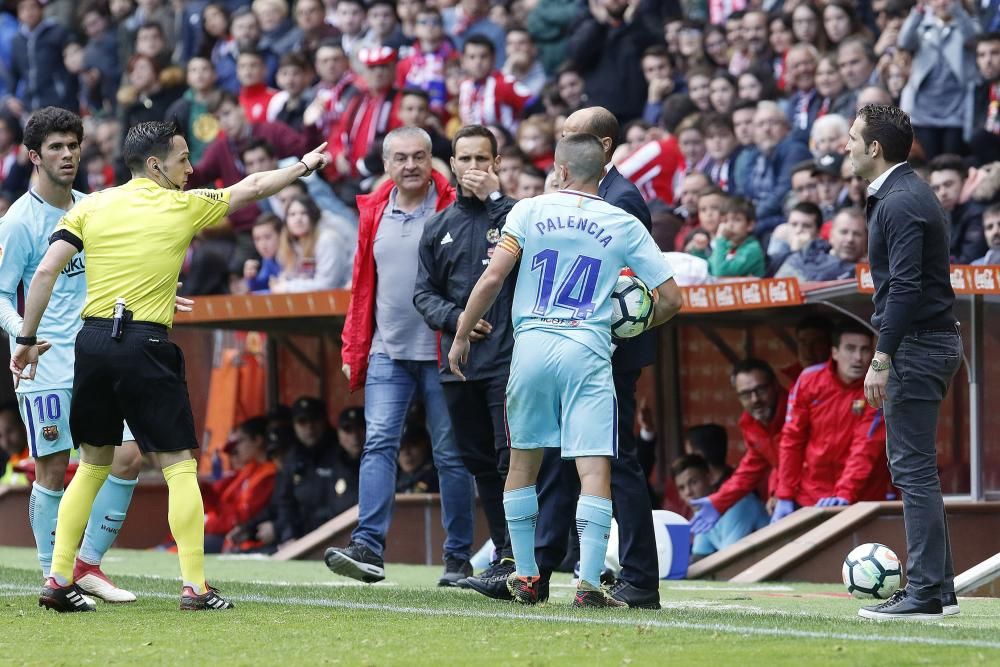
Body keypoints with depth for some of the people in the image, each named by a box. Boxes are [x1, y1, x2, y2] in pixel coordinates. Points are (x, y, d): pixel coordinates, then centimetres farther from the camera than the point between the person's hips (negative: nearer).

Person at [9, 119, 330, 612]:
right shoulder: (185, 206, 3)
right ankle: (194, 585, -3)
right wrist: (304, 166, 33)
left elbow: (46, 271, 1)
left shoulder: (92, 206, 8)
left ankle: (58, 581, 11)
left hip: (93, 340, 4)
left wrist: (27, 340, 6)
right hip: (145, 345, -4)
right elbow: (251, 189, 17)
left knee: (92, 465, 15)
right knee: (179, 465, 2)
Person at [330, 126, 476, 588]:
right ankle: (368, 548, -14)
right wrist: (353, 350, 11)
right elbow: (363, 285, 14)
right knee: (378, 443, -8)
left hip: (441, 354, -4)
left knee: (451, 454, 3)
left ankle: (458, 557, 9)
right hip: (387, 353, 4)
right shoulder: (374, 213, 10)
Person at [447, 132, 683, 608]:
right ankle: (589, 581, -16)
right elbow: (670, 299, 5)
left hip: (532, 344, 1)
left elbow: (492, 278, -4)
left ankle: (526, 576, 20)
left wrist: (461, 336, 6)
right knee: (594, 469, -5)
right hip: (588, 350, -1)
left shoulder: (529, 211, 4)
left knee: (522, 462, 16)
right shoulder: (624, 226, 5)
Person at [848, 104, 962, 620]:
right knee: (915, 467, 14)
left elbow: (905, 286, -23)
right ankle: (936, 586, 18)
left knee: (913, 467, -9)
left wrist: (882, 359, -24)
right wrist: (889, 351, 21)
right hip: (930, 341, 11)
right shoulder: (901, 193, 16)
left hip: (916, 345, -11)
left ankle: (925, 593, -9)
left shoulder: (901, 203, -16)